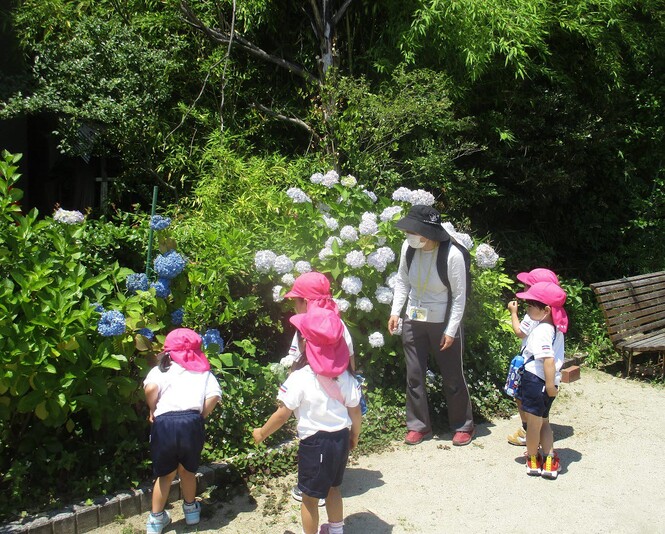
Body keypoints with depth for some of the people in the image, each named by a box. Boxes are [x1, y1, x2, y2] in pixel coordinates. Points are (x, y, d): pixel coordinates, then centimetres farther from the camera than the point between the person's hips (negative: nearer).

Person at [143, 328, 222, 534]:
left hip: (165, 423, -1)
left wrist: (152, 410, 6)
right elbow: (214, 395, 0)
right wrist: (200, 416, 10)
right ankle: (191, 509, 43)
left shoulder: (161, 370, 13)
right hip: (192, 423, 1)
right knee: (188, 470, 25)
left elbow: (150, 388, -9)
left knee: (165, 474, 17)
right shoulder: (204, 372, 19)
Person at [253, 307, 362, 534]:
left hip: (314, 443, -6)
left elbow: (283, 414, -16)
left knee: (310, 497, 10)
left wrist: (262, 433, 0)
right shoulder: (345, 376, -4)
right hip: (341, 438, 6)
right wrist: (354, 435, 20)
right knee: (333, 487, 27)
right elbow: (355, 411, 2)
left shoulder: (299, 378, -20)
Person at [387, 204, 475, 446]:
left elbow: (459, 296, -14)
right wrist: (395, 312, -1)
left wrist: (451, 330, -14)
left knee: (453, 377, 10)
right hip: (413, 321, 4)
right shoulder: (408, 248, -11)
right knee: (414, 376, 10)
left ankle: (464, 426, 29)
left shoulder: (452, 255, -23)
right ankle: (419, 425, 27)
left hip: (443, 323, -4)